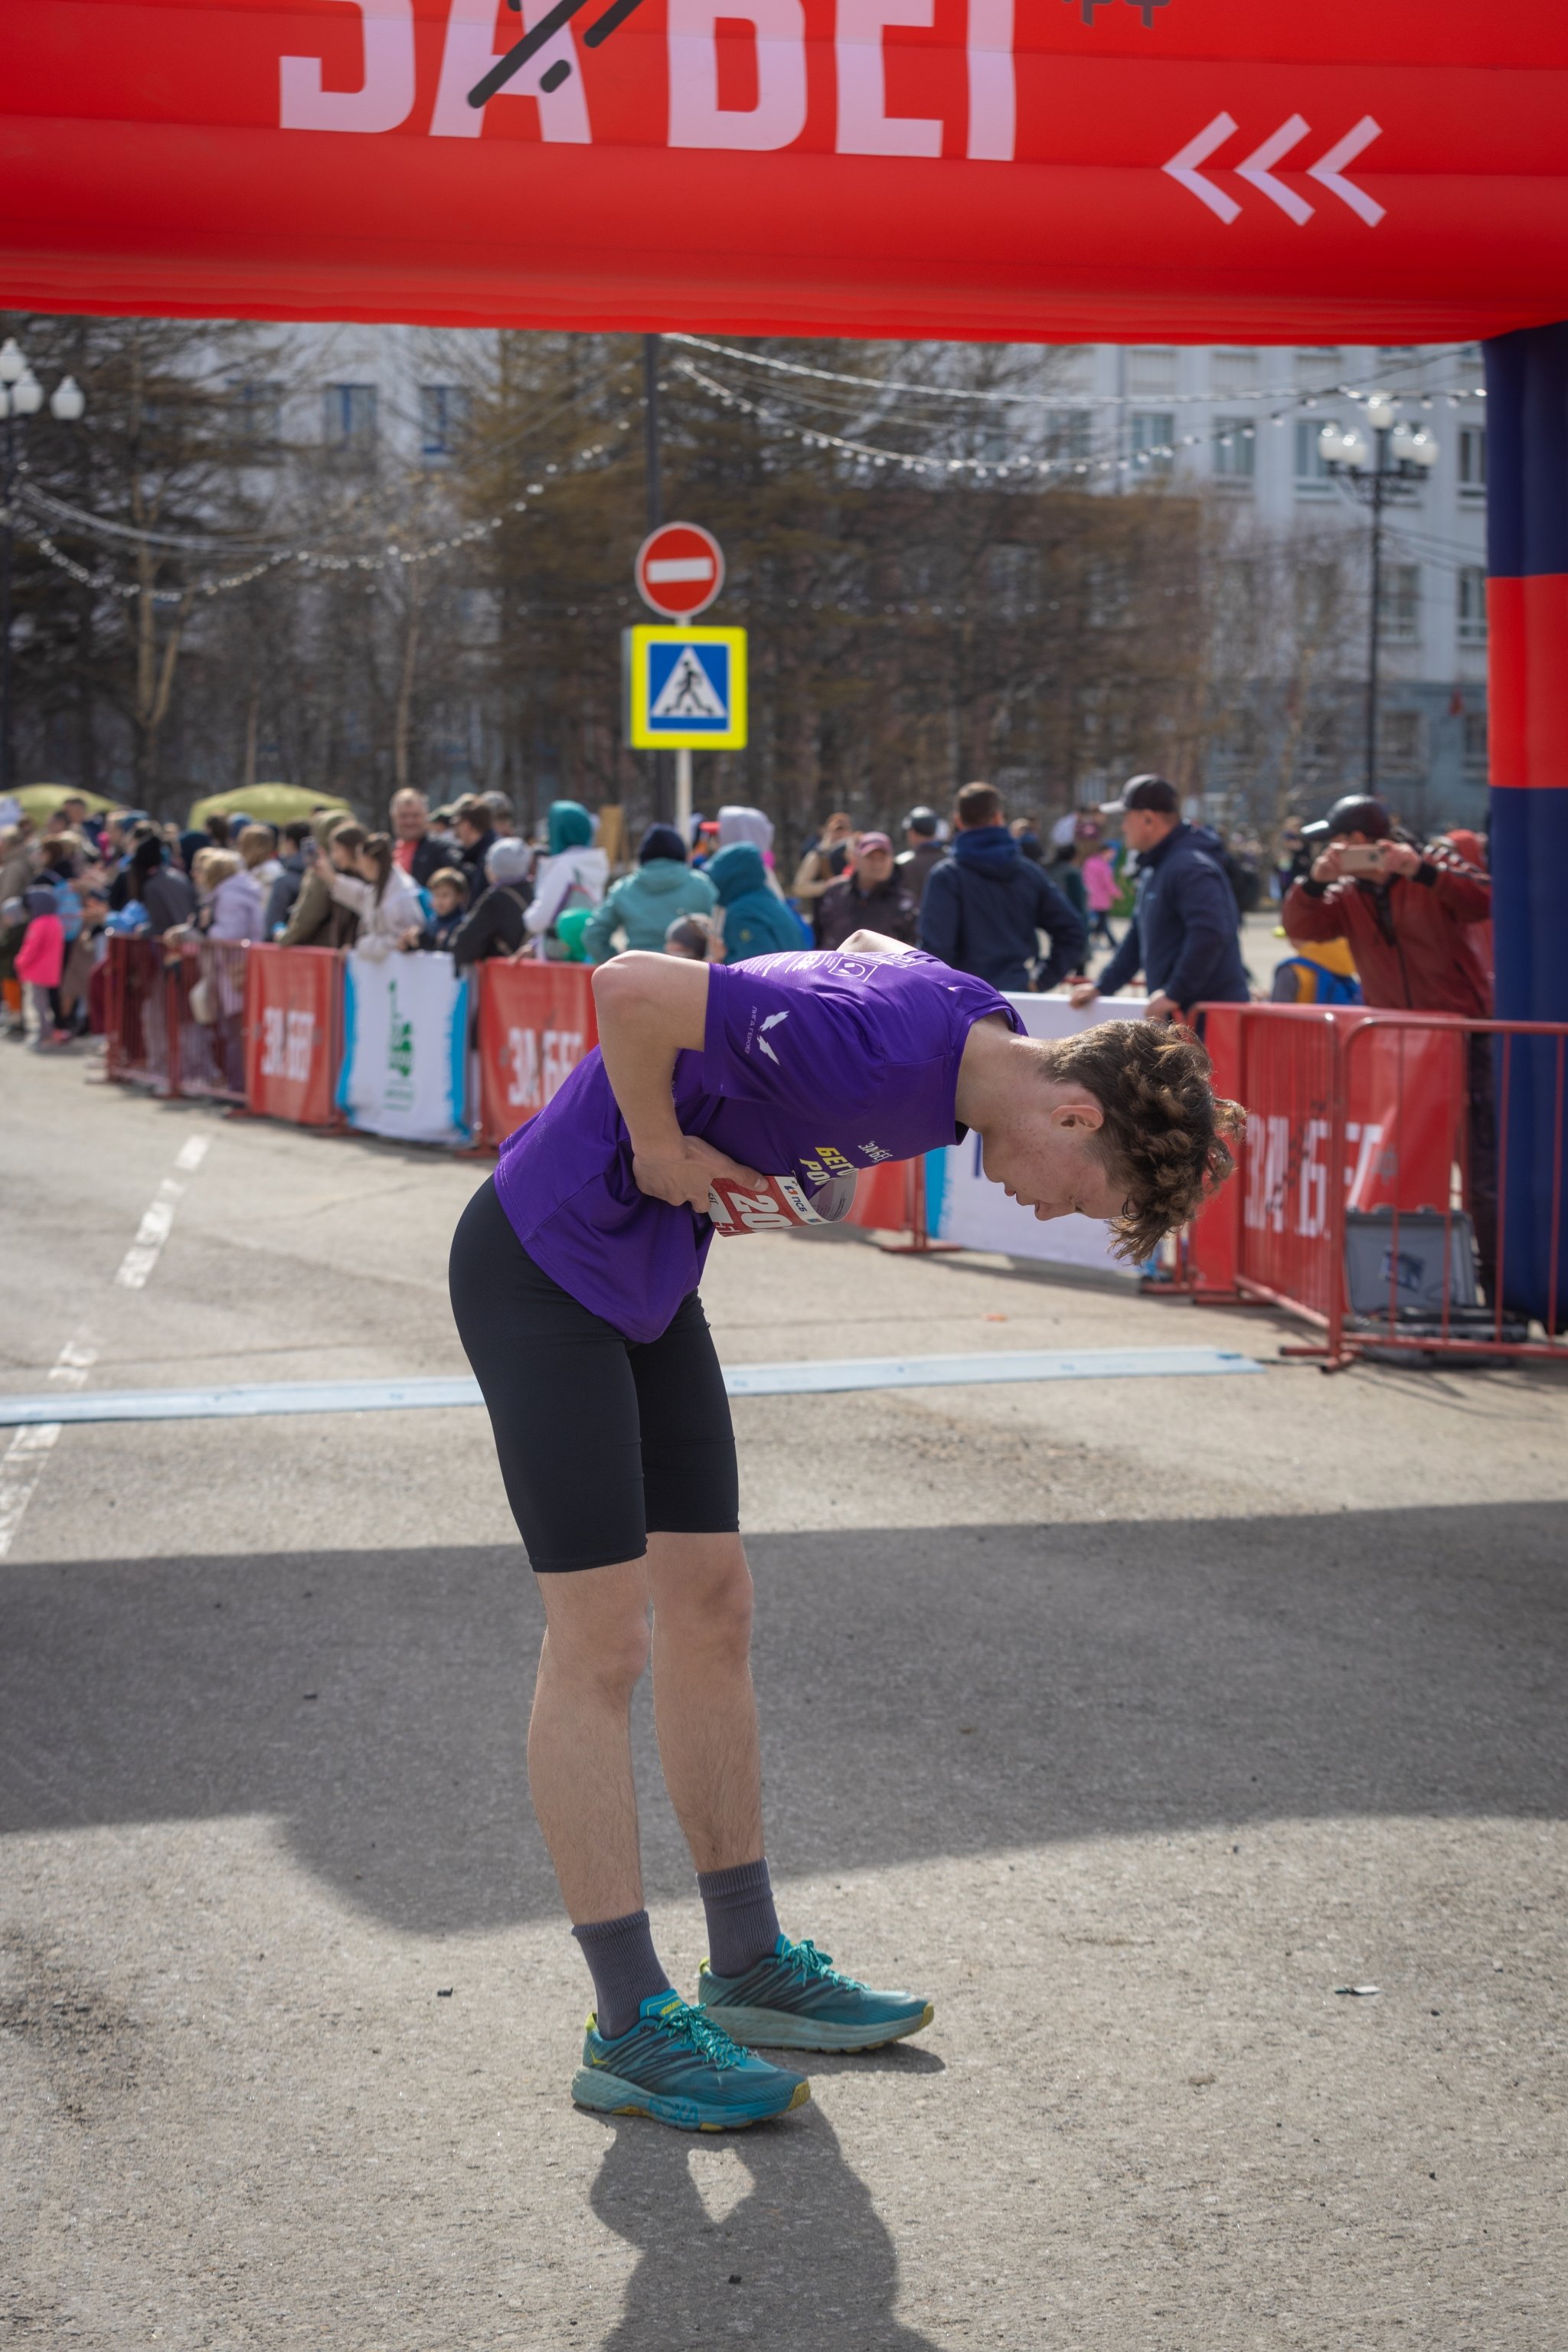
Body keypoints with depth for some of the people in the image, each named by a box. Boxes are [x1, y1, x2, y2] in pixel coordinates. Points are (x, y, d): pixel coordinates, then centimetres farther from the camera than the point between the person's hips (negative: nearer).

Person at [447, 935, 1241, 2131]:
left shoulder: (981, 1030, -3)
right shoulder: (878, 1053, -30)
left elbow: (868, 941, 19)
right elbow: (631, 987, -34)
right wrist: (662, 1154, -20)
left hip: (651, 1272, 9)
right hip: (543, 1261, -9)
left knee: (712, 1608, 12)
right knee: (602, 1641, -7)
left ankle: (749, 1965, 23)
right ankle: (631, 2027, -1)